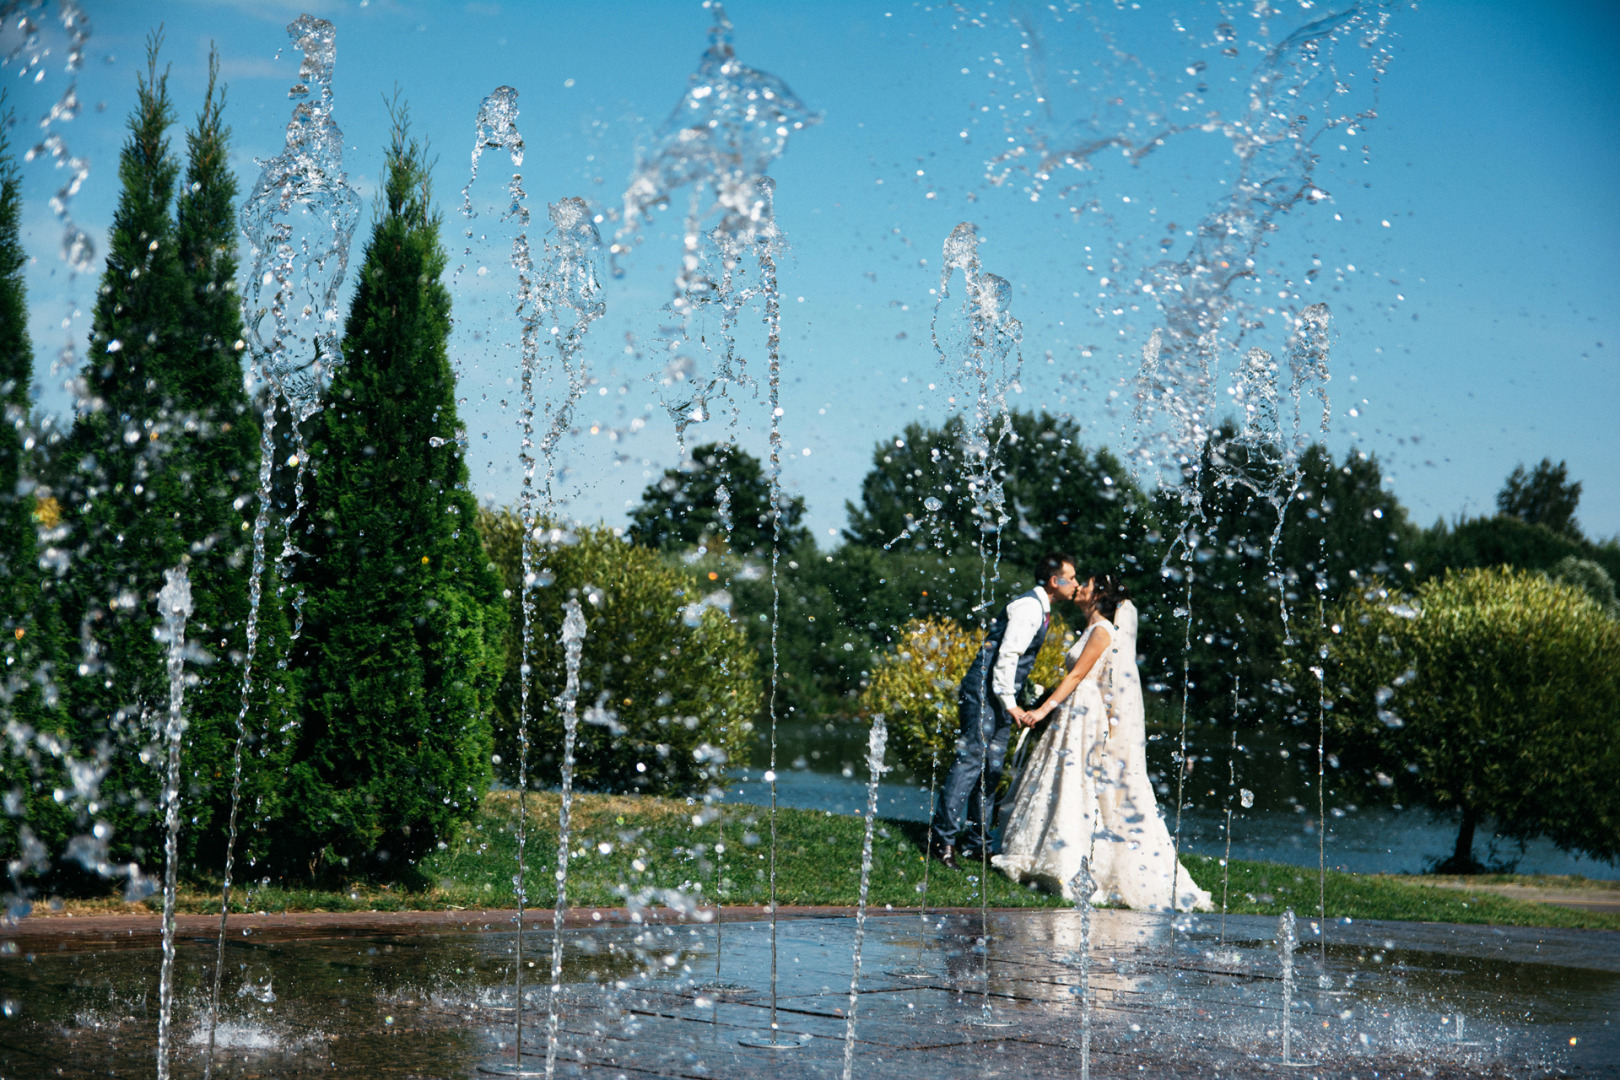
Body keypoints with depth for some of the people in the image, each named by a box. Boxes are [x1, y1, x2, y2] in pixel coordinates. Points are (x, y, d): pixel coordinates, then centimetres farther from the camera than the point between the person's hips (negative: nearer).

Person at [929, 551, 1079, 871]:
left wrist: (1011, 702, 22)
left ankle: (982, 839, 16)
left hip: (1000, 695, 10)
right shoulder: (1029, 608, -16)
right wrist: (1010, 704, -20)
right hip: (984, 690, -10)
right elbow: (1006, 656, -21)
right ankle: (942, 837, -8)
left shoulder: (1041, 609, 16)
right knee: (970, 761, -10)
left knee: (992, 766, 11)